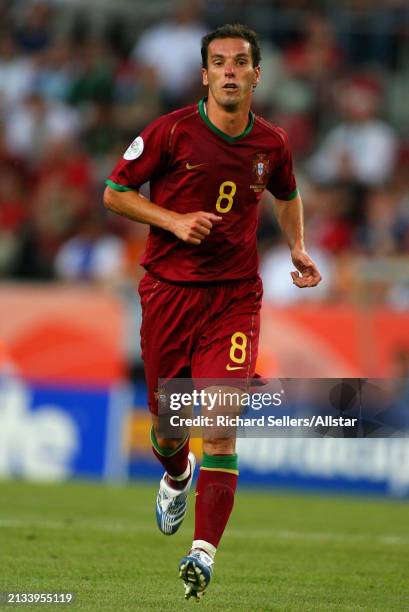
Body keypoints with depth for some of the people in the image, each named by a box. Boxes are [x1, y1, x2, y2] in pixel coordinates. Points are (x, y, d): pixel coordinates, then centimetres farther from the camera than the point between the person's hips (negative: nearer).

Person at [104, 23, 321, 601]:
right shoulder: (171, 131, -7)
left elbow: (288, 196, 26)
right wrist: (174, 220, -14)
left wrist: (298, 248, 10)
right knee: (168, 422, 10)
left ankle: (204, 551, -16)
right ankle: (175, 478, 47)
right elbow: (115, 193, 0)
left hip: (235, 297, 0)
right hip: (169, 289, 0)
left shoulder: (271, 143, 4)